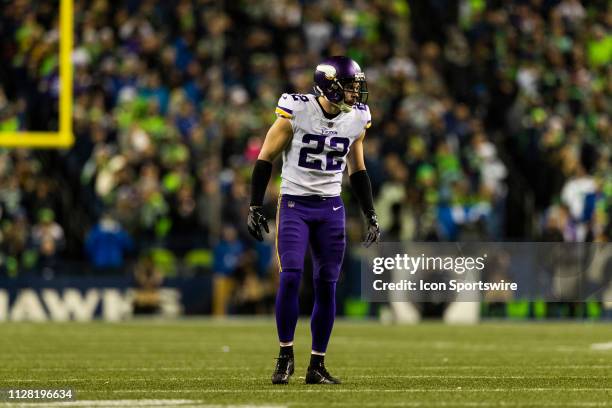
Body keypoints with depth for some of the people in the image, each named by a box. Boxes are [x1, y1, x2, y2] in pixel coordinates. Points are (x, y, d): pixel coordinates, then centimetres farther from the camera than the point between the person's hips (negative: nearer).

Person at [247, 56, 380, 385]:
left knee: (327, 285, 1)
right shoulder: (297, 111, -13)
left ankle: (317, 366, 8)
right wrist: (255, 207, -9)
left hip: (331, 209, 4)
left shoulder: (356, 119, 2)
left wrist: (371, 216, 13)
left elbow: (357, 170, 15)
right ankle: (285, 355, -1)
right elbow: (266, 158, -5)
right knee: (290, 276, -16)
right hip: (294, 205, -4)